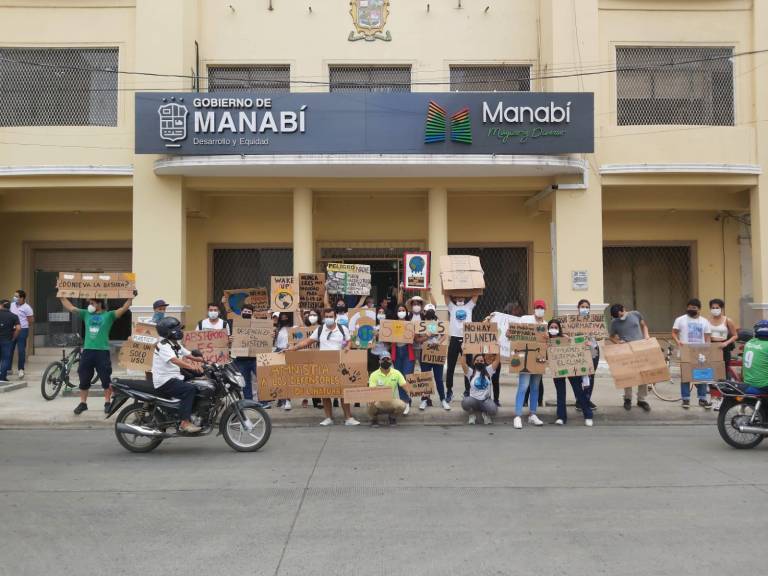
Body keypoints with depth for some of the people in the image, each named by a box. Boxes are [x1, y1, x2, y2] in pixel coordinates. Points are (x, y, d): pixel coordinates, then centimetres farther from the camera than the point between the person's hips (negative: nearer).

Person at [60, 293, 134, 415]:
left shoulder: (109, 315, 1)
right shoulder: (86, 314, 12)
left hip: (102, 351, -4)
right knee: (84, 379, 10)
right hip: (87, 351, 4)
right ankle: (83, 403, 23)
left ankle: (107, 403, 17)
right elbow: (70, 308, 14)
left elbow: (124, 309, -8)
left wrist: (131, 297, -18)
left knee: (106, 380, 4)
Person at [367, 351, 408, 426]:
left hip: (393, 401, 1)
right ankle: (374, 418, 4)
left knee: (401, 405, -31)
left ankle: (392, 416, 7)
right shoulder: (374, 375, -5)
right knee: (371, 404, -34)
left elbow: (404, 385, -9)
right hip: (379, 401, -1)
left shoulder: (396, 373, -1)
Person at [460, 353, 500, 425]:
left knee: (493, 410, -33)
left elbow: (497, 360, -2)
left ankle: (485, 413, 7)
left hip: (486, 400, 1)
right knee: (465, 402, -36)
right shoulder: (470, 372, 3)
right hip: (473, 400, 0)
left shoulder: (488, 370, 8)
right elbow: (463, 363, -13)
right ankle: (472, 414, 1)